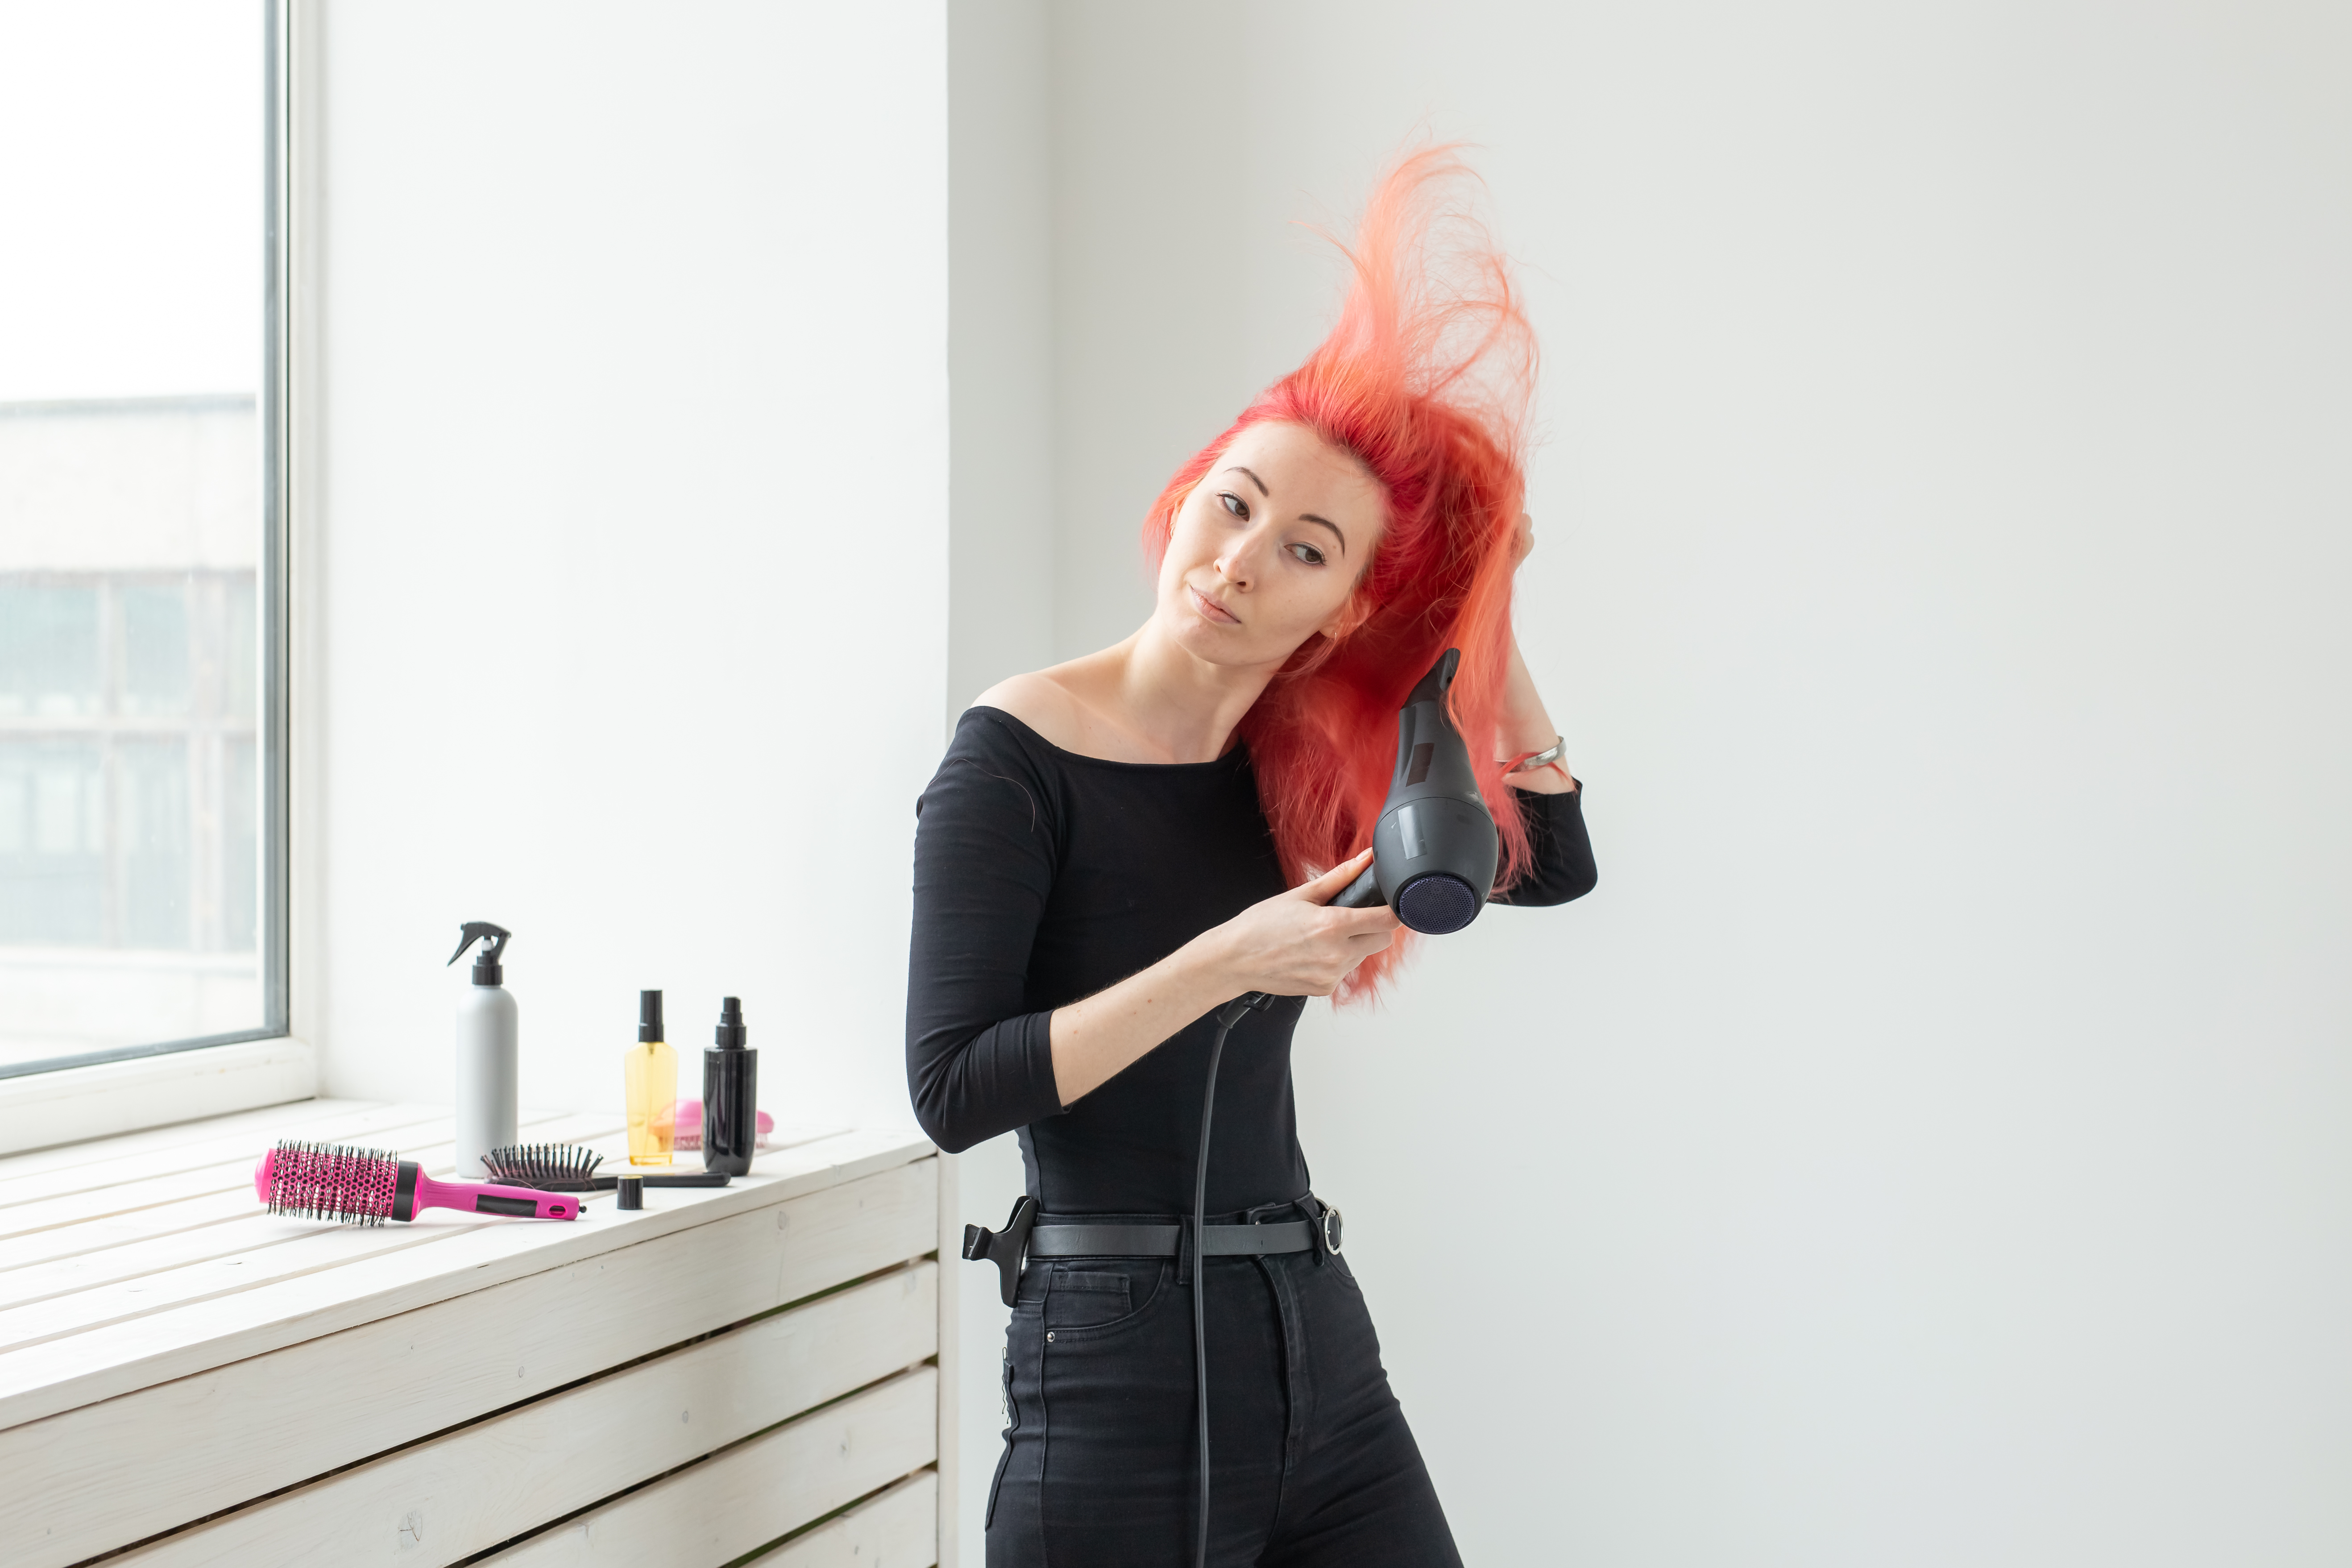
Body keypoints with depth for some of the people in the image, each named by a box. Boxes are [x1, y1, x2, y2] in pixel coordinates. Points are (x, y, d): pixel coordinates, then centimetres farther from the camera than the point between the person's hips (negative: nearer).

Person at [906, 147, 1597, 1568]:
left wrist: (1487, 625, 2)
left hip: (1320, 1349, 6)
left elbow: (1552, 863, 11)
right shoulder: (1020, 756, -10)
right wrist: (1227, 960, -21)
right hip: (1119, 1370, -6)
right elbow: (954, 1090, -16)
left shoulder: (1300, 761, 6)